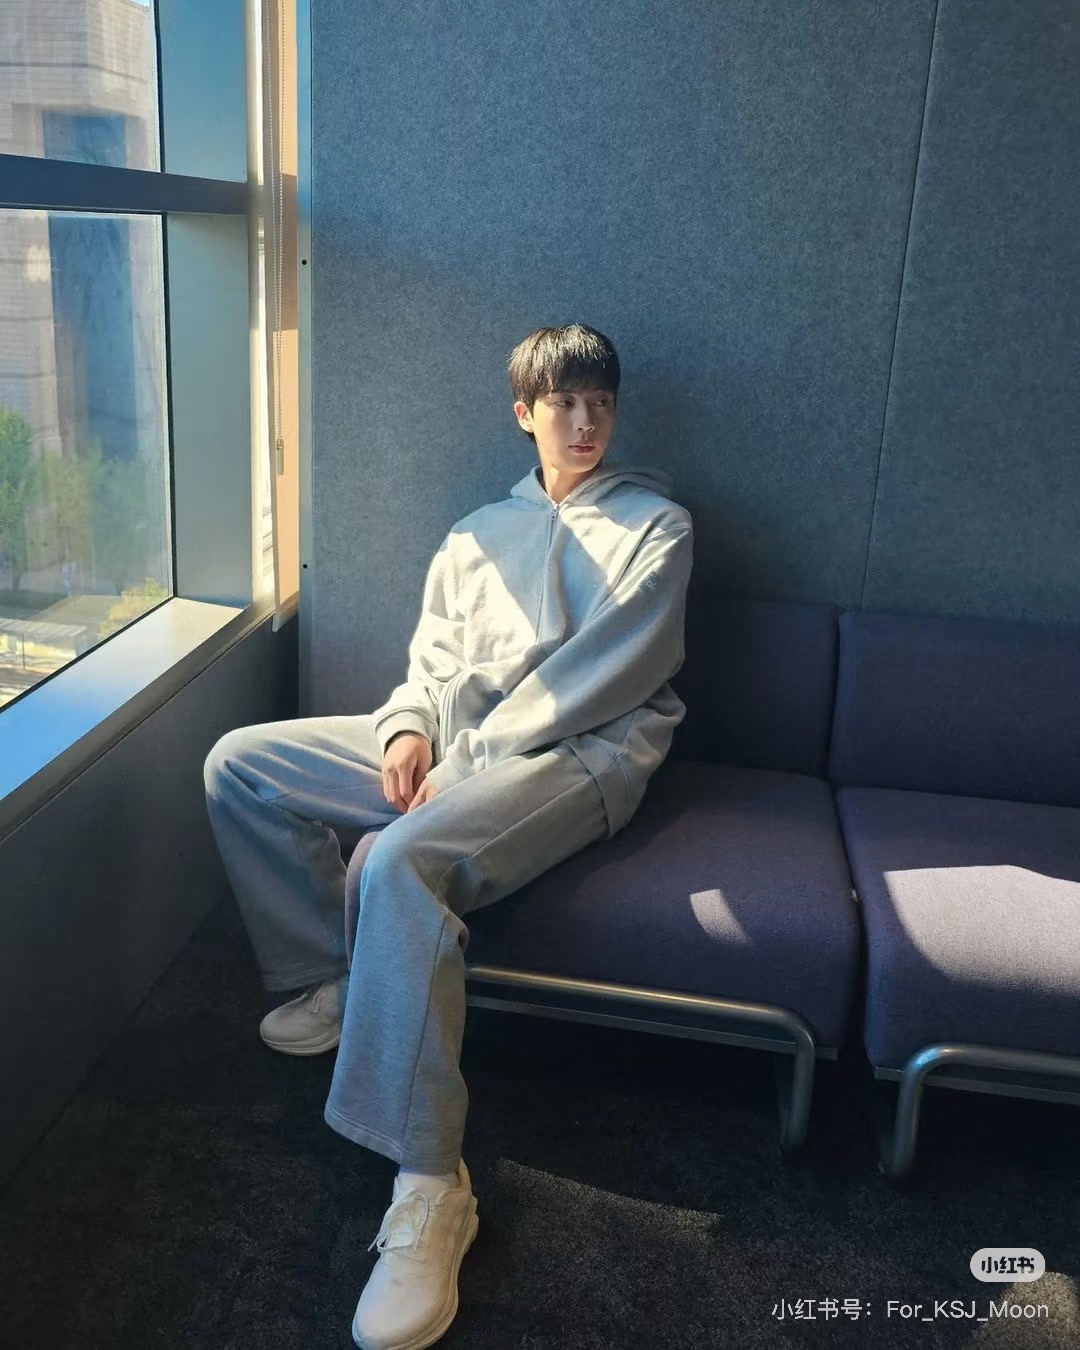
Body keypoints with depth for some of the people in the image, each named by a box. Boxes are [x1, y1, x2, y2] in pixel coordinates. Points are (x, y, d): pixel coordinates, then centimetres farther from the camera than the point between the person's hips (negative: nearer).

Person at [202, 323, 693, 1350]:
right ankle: (329, 987, 7)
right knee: (239, 762, -4)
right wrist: (409, 729, -5)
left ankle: (430, 1188, -29)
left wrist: (479, 750, -14)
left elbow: (612, 665, -8)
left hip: (583, 751, -6)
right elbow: (432, 659, 19)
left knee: (401, 862, -35)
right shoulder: (478, 533, 23)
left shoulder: (655, 521, 5)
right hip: (455, 740, 7)